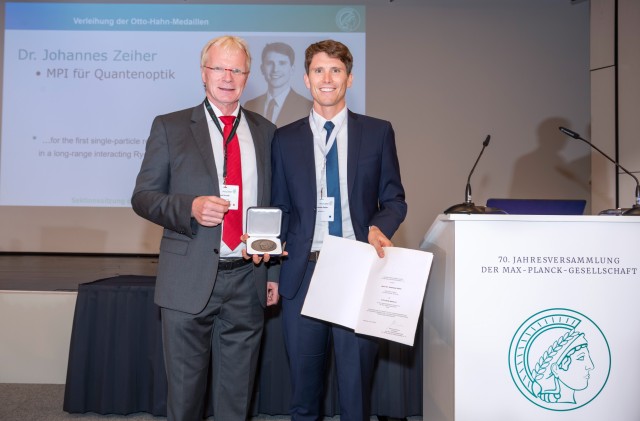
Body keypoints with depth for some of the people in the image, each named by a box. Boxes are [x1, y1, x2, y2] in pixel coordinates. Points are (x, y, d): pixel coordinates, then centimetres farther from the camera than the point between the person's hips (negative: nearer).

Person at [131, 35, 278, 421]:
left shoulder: (265, 132, 10)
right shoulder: (170, 127, 2)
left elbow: (274, 205, 13)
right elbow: (143, 197, 1)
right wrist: (190, 208, -18)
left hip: (248, 280, 2)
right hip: (189, 282, -2)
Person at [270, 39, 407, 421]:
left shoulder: (378, 132, 5)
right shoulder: (285, 139, 8)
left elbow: (394, 199, 8)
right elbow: (280, 209, 9)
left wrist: (379, 228, -12)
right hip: (303, 273, 1)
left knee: (357, 379, 6)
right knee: (304, 382, 11)